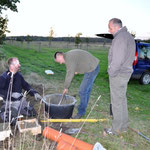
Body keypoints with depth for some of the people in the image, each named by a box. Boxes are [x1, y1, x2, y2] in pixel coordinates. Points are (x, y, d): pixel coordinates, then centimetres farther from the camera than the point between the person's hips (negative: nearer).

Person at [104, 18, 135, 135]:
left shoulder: (120, 37, -18)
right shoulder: (129, 36, 15)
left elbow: (118, 59, -26)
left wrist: (111, 73, -14)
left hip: (118, 75, -10)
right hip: (126, 73, 10)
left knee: (117, 102, 1)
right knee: (122, 100, 18)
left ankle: (116, 129, 14)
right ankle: (124, 126, 31)